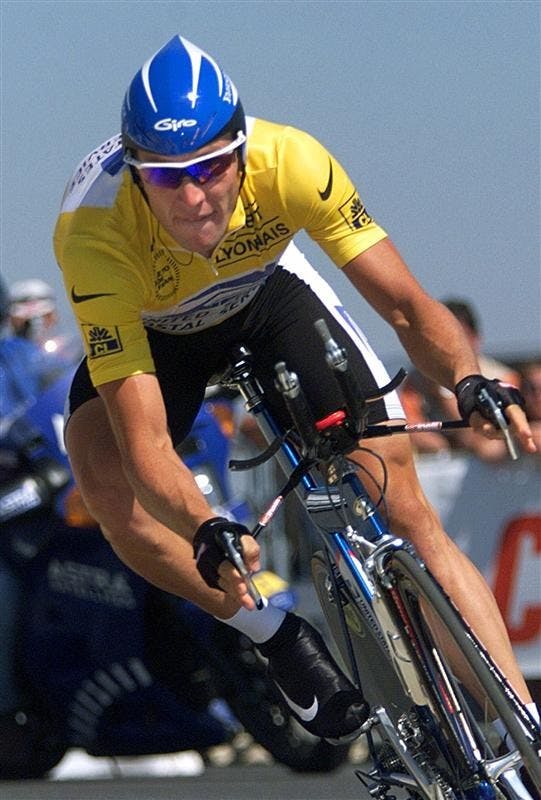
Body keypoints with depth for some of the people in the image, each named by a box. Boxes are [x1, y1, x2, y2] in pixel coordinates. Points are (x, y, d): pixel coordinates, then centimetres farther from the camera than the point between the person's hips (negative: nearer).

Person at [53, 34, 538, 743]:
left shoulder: (287, 162, -36)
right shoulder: (94, 235, -41)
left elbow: (406, 305, -28)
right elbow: (147, 447, -43)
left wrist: (470, 382, -49)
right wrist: (205, 532, -61)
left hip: (268, 293, 1)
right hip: (153, 331, -1)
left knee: (402, 506, -13)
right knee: (103, 474, -32)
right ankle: (280, 638, -15)